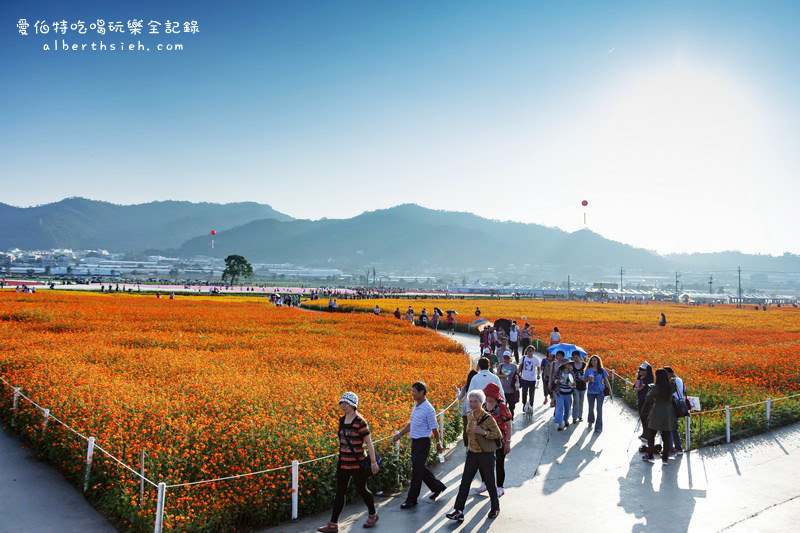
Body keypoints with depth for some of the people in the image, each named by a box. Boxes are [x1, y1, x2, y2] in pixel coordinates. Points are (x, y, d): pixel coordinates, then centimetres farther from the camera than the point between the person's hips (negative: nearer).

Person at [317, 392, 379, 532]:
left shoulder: (360, 422, -15)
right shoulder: (342, 420, 5)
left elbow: (368, 442, -14)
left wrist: (373, 462, -15)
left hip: (357, 463, -6)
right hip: (343, 462, 6)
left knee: (361, 490, 9)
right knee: (339, 493, 7)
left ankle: (372, 515, 32)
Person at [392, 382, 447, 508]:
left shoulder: (428, 409, -19)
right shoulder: (416, 405, 8)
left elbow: (434, 428, -10)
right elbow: (411, 423, 18)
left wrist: (438, 443, -2)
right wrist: (399, 434, 16)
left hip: (423, 443, -9)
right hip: (415, 441, 9)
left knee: (417, 471, -2)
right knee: (420, 468, 17)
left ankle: (411, 499, 9)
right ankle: (438, 487, 35)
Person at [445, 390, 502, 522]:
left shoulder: (488, 418, -17)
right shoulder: (469, 416, 2)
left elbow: (498, 435, -14)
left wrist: (483, 432, -25)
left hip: (486, 455, -5)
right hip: (472, 454, 5)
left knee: (489, 482, 11)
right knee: (465, 482, -1)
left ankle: (495, 508, 33)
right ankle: (458, 511, -1)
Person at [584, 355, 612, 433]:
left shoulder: (602, 370, -1)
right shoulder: (588, 370, 2)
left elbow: (606, 381, 2)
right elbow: (584, 380, 5)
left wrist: (610, 390, -3)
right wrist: (588, 379, -16)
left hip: (600, 392, -2)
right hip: (590, 392, 2)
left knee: (599, 409, -7)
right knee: (591, 408, 15)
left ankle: (598, 427, -3)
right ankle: (591, 421, 41)